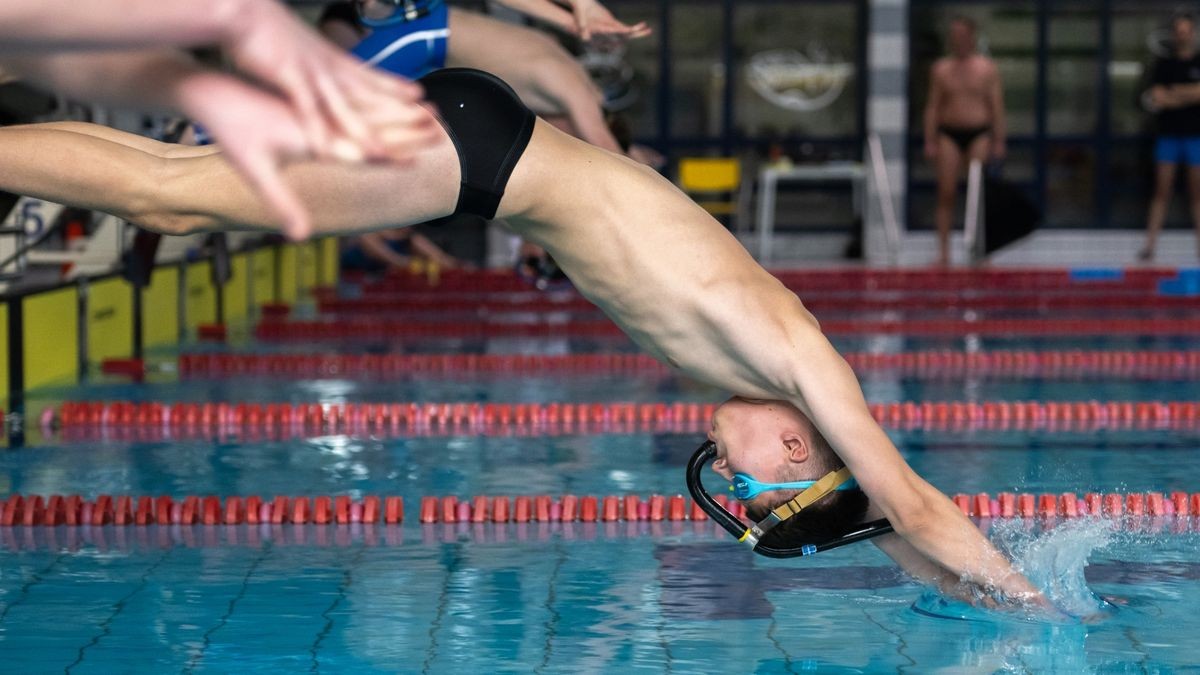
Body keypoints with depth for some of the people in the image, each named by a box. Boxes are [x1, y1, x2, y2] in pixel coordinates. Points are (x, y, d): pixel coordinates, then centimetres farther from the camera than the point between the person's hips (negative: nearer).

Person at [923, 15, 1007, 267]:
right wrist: (929, 141, 1)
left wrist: (998, 140, -3)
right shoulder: (940, 69, 9)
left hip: (979, 134, -1)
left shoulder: (988, 68, 6)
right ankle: (943, 251, -6)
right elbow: (932, 107, 9)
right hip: (948, 134, 1)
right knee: (945, 193, -6)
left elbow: (996, 107, 4)